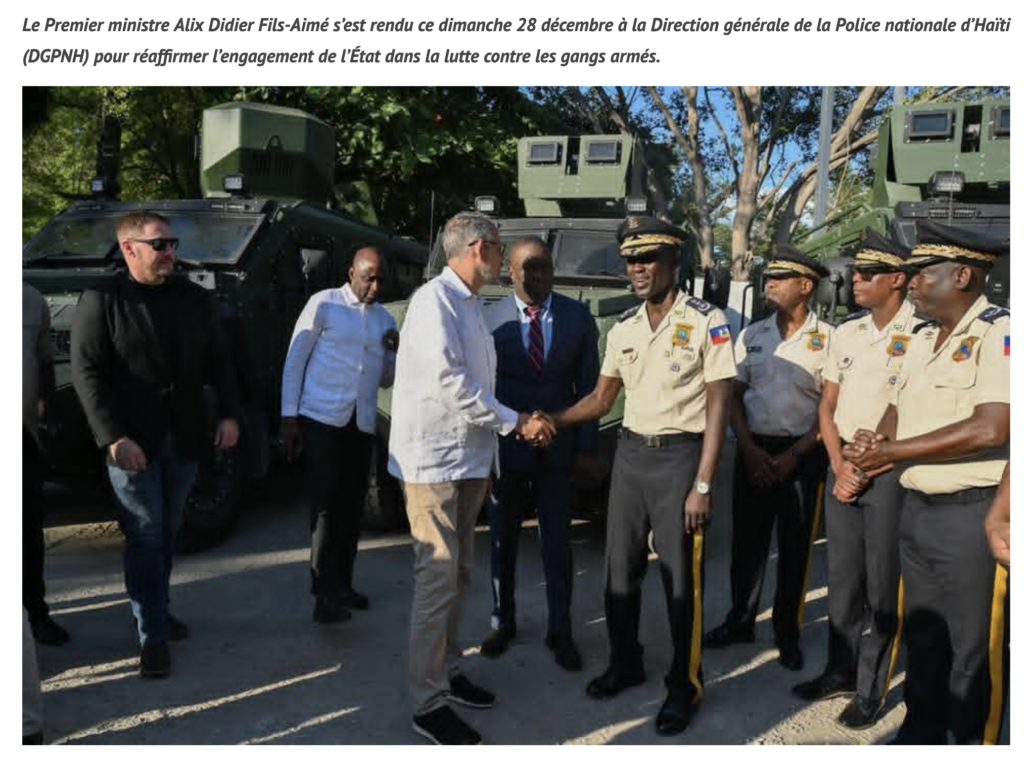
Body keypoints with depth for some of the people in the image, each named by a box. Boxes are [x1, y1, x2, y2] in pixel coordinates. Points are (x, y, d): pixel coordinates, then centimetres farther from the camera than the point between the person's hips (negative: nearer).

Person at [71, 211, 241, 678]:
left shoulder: (194, 299, 8)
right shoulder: (101, 301, -5)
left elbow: (218, 361, 11)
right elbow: (86, 373, -10)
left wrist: (229, 414, -1)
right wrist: (114, 438, -18)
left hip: (184, 441, 4)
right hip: (132, 444, -4)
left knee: (167, 534, 15)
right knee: (146, 538, 0)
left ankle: (157, 611, 31)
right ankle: (153, 637, 10)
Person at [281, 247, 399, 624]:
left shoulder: (385, 320, 14)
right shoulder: (324, 304, -1)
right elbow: (295, 359, -2)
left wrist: (395, 352, -1)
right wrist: (289, 416, -7)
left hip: (361, 424, 5)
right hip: (321, 419, -5)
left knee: (351, 506, 10)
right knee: (325, 505, -5)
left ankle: (341, 585, 23)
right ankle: (325, 594, 1)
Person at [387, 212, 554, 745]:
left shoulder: (470, 305, 14)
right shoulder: (434, 300, -14)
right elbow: (451, 385, -21)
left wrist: (488, 459, 16)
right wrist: (516, 422, -13)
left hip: (468, 460, 9)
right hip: (433, 461, -9)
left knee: (457, 577, 18)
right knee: (437, 582, -3)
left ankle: (448, 672, 33)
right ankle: (428, 705, 9)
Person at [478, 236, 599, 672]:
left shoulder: (578, 316, -2)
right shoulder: (489, 320, -9)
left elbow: (588, 384, 1)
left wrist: (585, 444, -4)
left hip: (558, 448, 1)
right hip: (505, 444, -1)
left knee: (557, 541, 9)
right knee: (503, 538, 14)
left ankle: (559, 631, 24)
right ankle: (502, 622, 33)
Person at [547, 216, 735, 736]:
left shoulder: (706, 322, -8)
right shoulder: (623, 329, 8)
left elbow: (718, 407, -10)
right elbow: (601, 399, 13)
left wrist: (702, 485, -14)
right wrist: (550, 421, -1)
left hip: (680, 455, -5)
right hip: (630, 452, 5)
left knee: (681, 579, 3)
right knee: (619, 570, 13)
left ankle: (684, 685, 23)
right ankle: (625, 663, 34)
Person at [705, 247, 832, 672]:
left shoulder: (827, 339, -4)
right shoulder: (751, 335, 7)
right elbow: (734, 397, 7)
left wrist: (793, 456, -11)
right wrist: (749, 449, -6)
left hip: (802, 455, -3)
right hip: (753, 450, 3)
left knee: (795, 548, 8)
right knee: (747, 541, 9)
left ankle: (787, 633, 24)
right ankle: (740, 622, 25)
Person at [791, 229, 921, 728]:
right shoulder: (846, 332, 10)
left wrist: (866, 471, -11)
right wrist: (839, 467, -2)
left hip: (890, 474, -5)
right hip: (843, 469, 6)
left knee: (882, 587, 4)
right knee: (842, 577, 13)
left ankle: (871, 689, 17)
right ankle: (840, 672, 27)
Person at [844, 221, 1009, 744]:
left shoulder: (1001, 334, -13)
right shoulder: (923, 341, 14)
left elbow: (990, 429, -24)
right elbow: (898, 410, 16)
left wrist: (890, 452, -18)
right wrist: (878, 439, -8)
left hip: (972, 512, -8)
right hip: (916, 507, 8)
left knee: (973, 649, 5)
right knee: (921, 636, 19)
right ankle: (921, 732, 35)